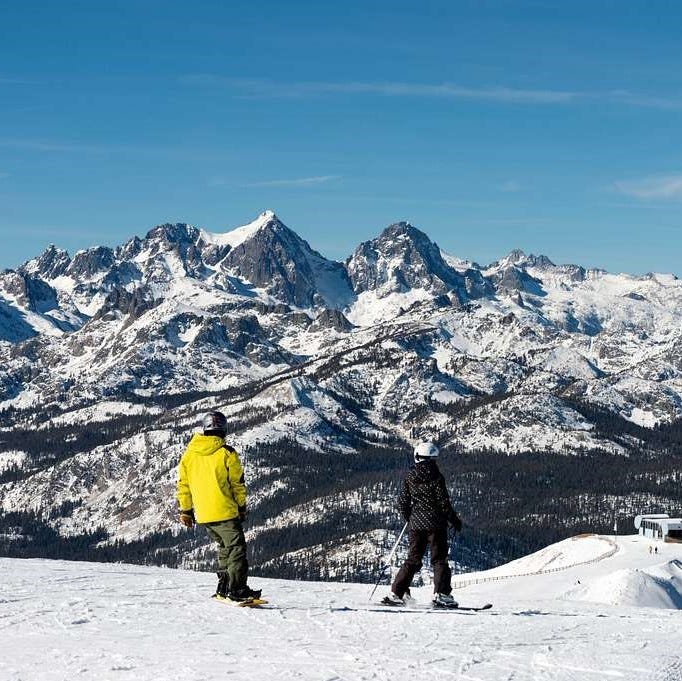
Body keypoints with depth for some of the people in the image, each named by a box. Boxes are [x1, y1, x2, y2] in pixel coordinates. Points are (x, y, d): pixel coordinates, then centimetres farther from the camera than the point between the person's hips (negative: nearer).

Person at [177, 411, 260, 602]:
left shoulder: (189, 454, 4)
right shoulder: (227, 453, -10)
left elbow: (183, 484, 9)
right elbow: (238, 484, -4)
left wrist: (185, 510, 17)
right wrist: (242, 507, 9)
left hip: (203, 514, 6)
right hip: (225, 511, -6)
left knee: (225, 547, 20)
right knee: (236, 548, 1)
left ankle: (223, 587, 19)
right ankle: (237, 589, -7)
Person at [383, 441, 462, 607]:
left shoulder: (409, 477, 2)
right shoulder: (436, 477, -11)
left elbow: (403, 501, 6)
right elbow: (443, 502, -11)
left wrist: (409, 518, 22)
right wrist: (454, 520, 2)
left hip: (416, 523, 4)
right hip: (435, 523, -4)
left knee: (413, 559, 11)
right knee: (439, 559, 4)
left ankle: (396, 593, 6)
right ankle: (441, 594, -4)